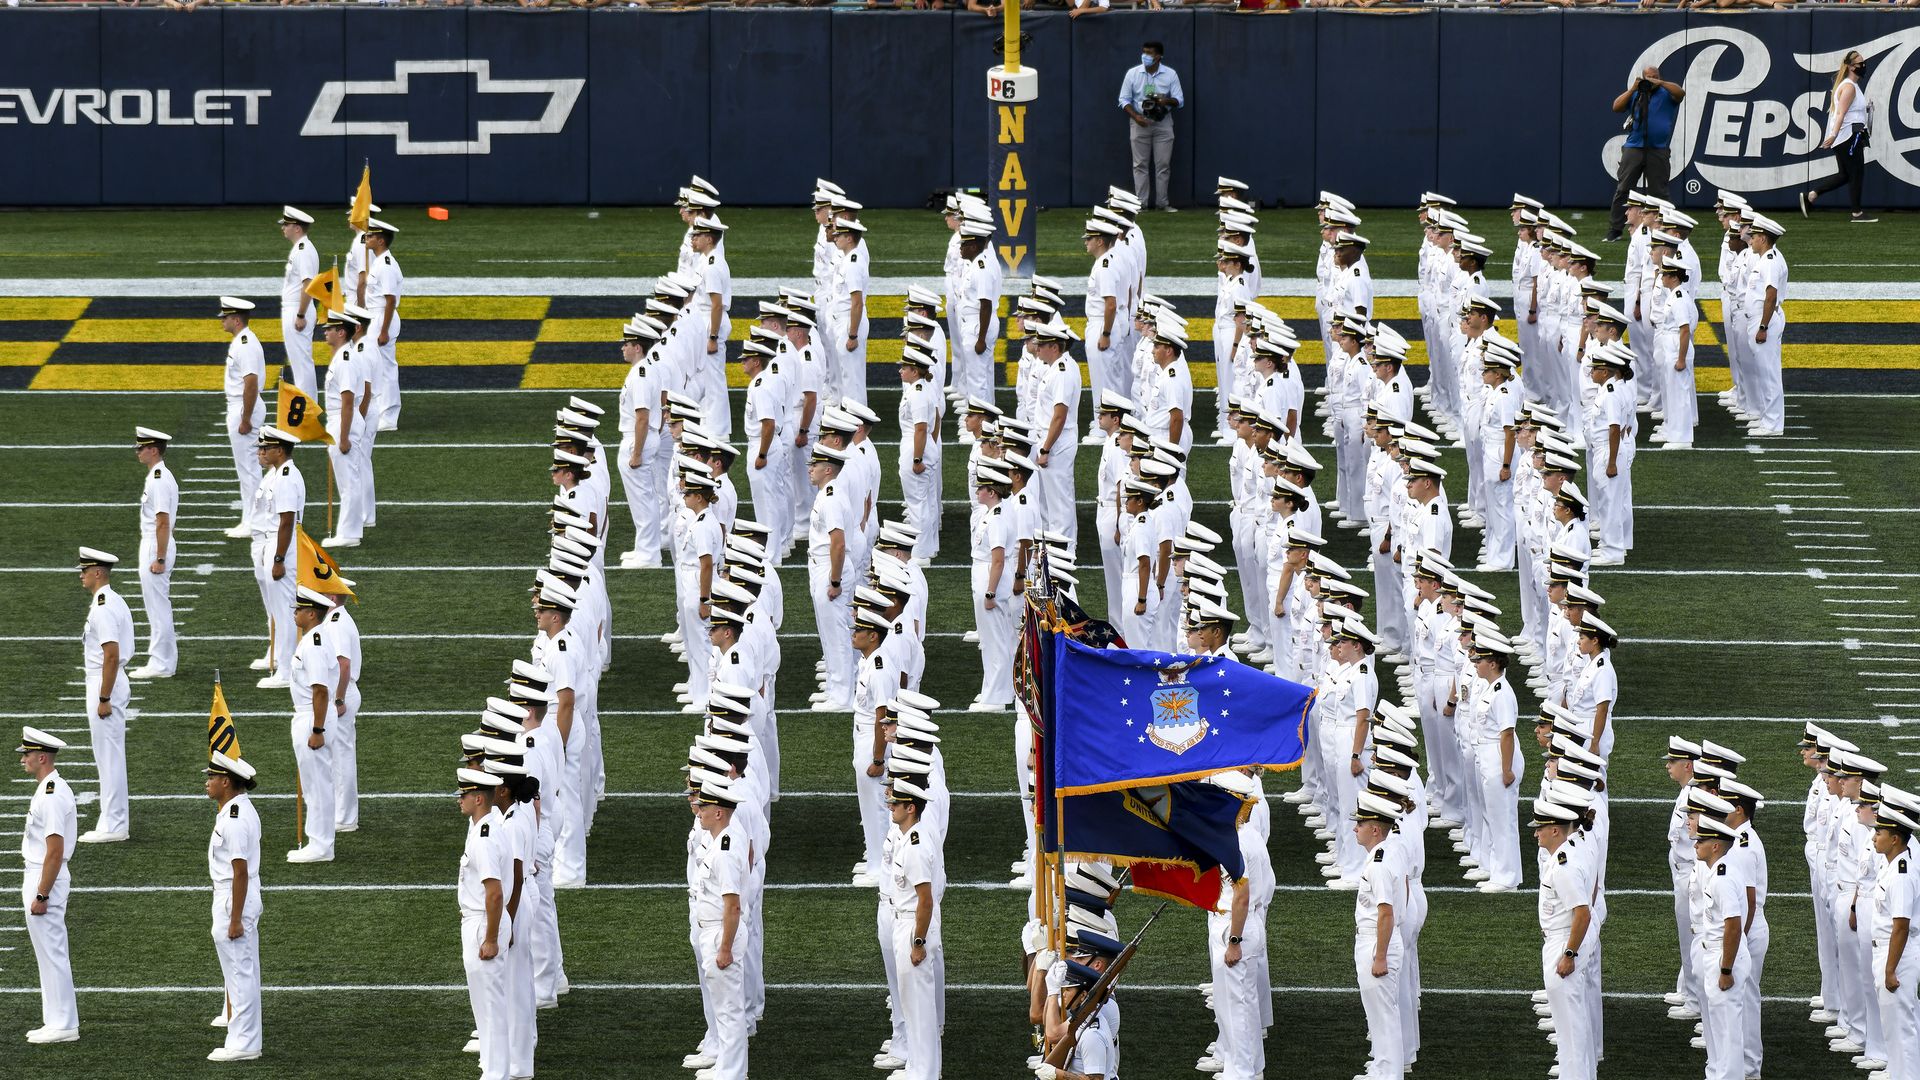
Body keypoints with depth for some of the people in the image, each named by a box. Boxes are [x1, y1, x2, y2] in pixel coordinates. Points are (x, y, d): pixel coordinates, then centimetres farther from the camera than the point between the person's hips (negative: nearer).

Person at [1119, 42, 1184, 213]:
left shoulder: (1170, 74, -1)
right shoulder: (1133, 74, -2)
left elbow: (1179, 100, 0)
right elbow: (1124, 100, 1)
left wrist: (1167, 101, -22)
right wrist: (1136, 116, -14)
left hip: (1163, 123, 0)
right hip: (1141, 122, 0)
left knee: (1163, 165, 0)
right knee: (1140, 165, -1)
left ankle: (1164, 202, 6)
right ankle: (1141, 203, 2)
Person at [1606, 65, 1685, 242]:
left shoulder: (1666, 94, 6)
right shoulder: (1634, 95, 14)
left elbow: (1680, 93, -12)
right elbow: (1616, 107, 5)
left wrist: (1659, 83, -14)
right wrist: (1632, 89, -2)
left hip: (1657, 150, -2)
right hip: (1634, 148, 2)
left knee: (1659, 192, 3)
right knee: (1623, 189, -1)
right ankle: (1614, 230, 2)